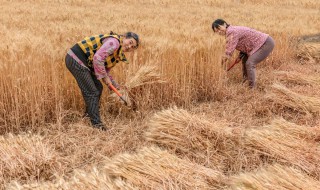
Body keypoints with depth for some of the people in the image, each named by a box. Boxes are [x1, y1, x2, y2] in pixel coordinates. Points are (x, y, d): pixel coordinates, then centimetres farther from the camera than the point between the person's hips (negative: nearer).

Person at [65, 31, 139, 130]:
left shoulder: (118, 54, 13)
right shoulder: (114, 42, -18)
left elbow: (105, 70, 15)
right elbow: (97, 58, -26)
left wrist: (115, 85, 6)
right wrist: (105, 76, -15)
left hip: (82, 62, 10)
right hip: (76, 60, -10)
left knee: (98, 88, 18)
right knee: (92, 92, -7)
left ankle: (89, 113, 35)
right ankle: (96, 122, 2)